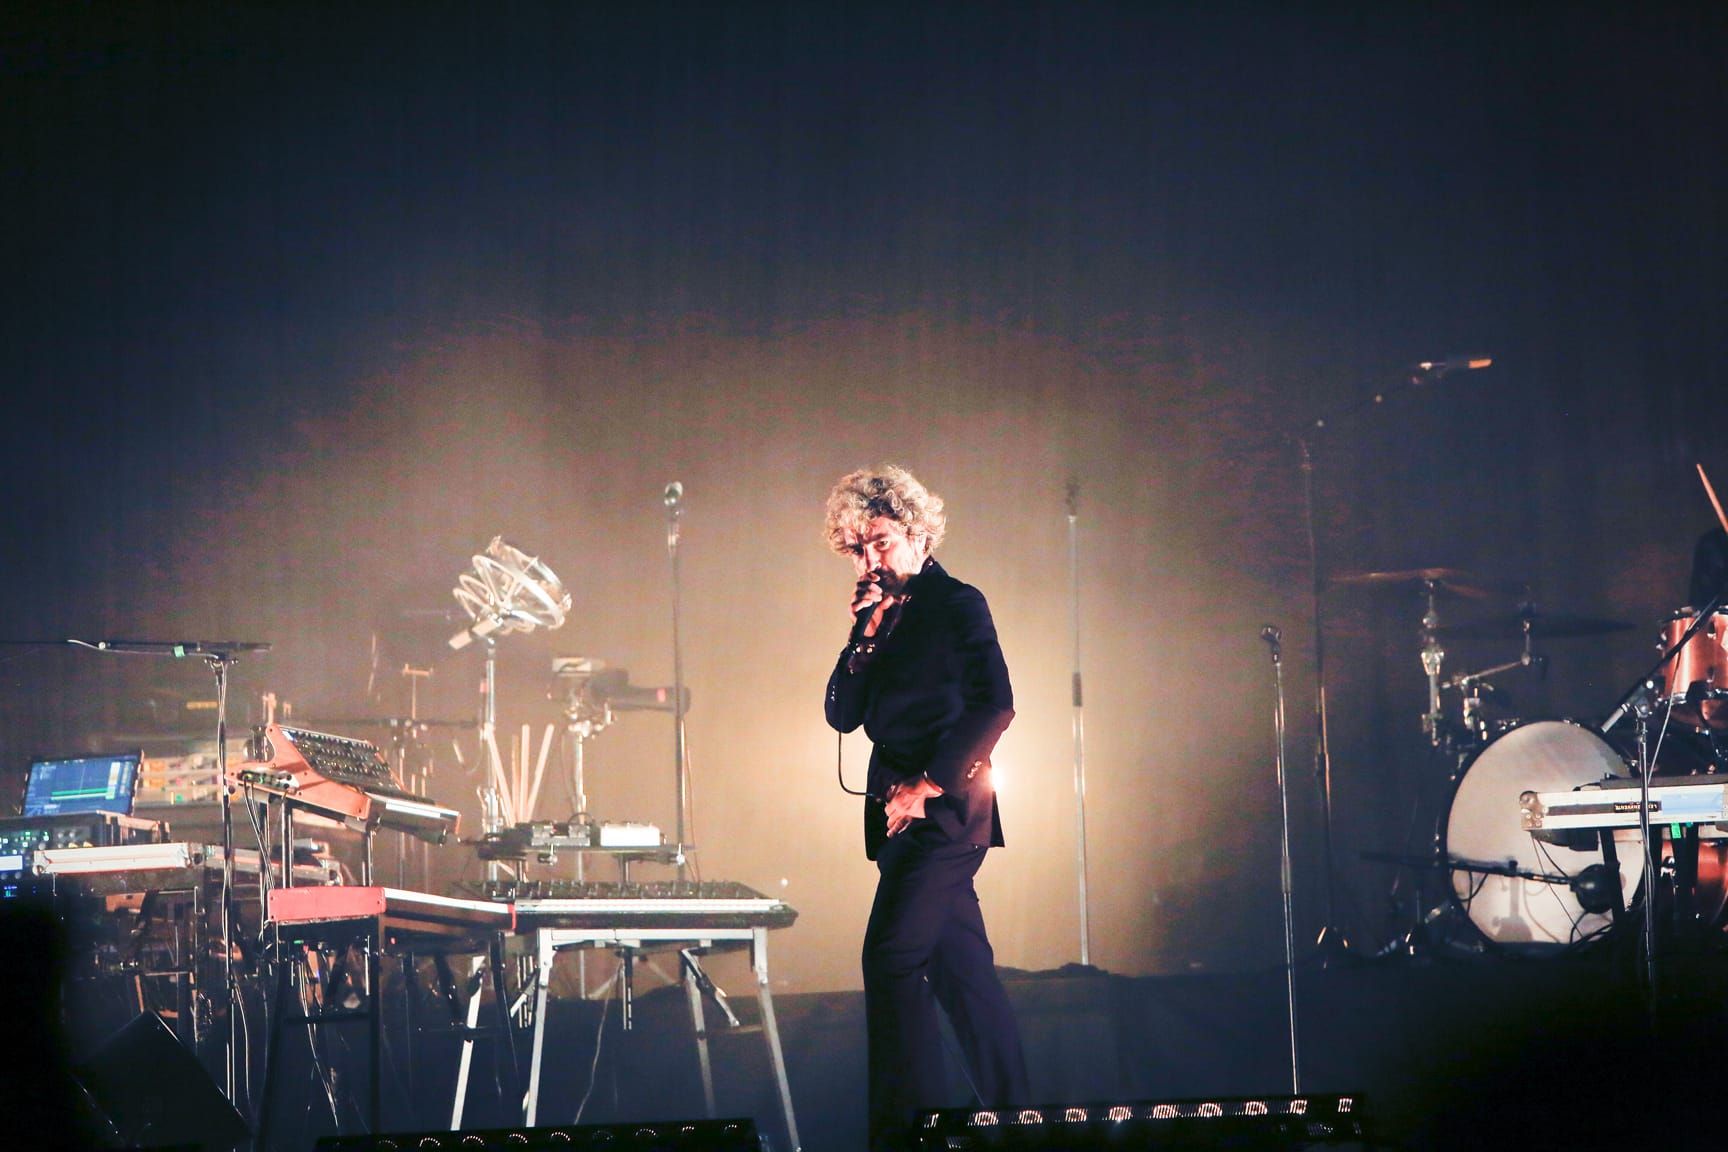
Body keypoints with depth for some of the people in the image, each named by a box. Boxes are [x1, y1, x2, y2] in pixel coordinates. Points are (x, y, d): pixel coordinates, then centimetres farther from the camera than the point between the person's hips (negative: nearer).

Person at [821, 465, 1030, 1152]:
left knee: (891, 956, -16)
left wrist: (929, 784, -14)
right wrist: (865, 638, -4)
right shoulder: (880, 614, 16)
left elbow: (994, 705, -13)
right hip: (900, 809, 8)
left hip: (945, 807, -8)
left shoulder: (958, 604, -4)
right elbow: (843, 714, 10)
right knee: (960, 965, 11)